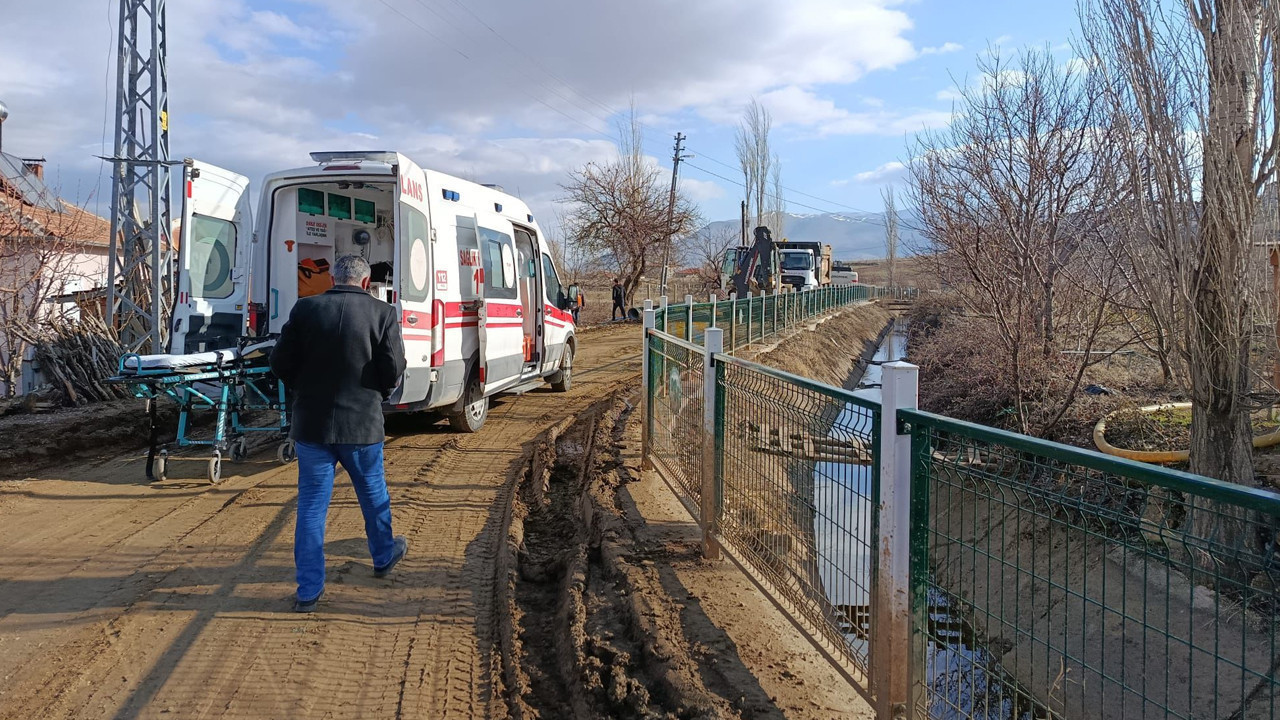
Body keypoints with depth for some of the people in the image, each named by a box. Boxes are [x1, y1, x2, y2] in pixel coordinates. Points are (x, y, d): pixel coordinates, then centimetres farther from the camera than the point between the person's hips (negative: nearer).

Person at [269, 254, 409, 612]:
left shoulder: (305, 309, -4)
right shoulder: (383, 314, -7)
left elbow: (280, 362, -2)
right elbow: (394, 369, -10)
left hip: (311, 422, 1)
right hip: (362, 423, -1)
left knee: (311, 503, 8)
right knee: (373, 493, 21)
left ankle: (308, 589, 10)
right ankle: (384, 556, 42)